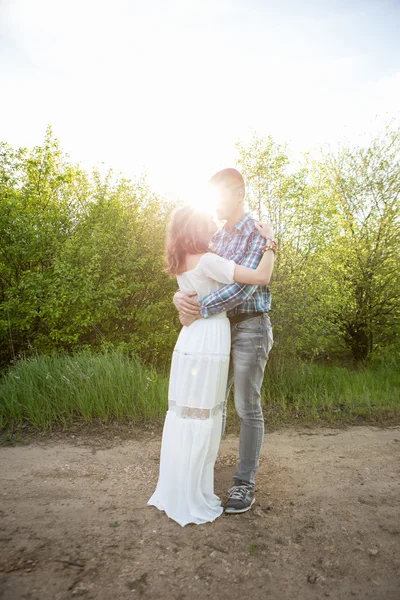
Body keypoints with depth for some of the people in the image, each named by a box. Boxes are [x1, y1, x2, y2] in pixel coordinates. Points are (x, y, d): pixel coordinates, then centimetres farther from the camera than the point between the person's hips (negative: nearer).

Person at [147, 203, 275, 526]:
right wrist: (269, 242, -5)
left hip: (188, 342, 8)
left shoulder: (184, 264, 11)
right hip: (210, 345, -8)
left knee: (181, 415, 15)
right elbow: (261, 277, -18)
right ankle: (192, 503, 16)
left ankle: (174, 491, 31)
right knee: (201, 419, 2)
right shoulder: (208, 261, -14)